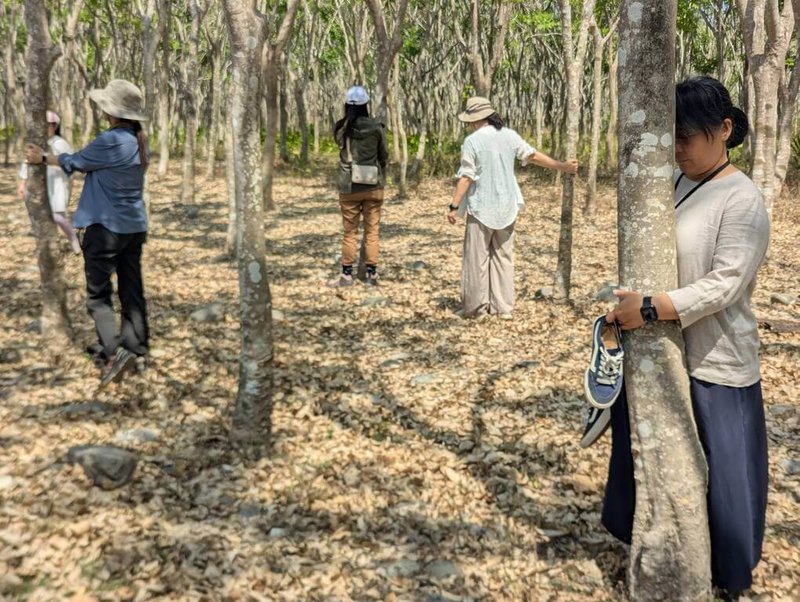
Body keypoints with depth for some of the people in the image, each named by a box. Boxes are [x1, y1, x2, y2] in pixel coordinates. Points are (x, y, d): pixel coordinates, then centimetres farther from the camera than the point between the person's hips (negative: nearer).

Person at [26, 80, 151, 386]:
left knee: (98, 294, -1)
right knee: (132, 291, 12)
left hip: (106, 227, -8)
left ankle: (115, 351, -10)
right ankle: (136, 348, 20)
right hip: (134, 226, 8)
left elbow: (76, 162, -4)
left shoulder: (110, 141, -19)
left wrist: (43, 158, 12)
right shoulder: (138, 140, 6)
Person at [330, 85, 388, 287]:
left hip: (349, 187, 0)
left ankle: (347, 275, 12)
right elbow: (384, 155, 4)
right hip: (373, 186, 0)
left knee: (350, 231, 9)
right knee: (372, 231, 7)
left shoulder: (341, 128, -4)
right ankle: (371, 274, 10)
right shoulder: (376, 127, -6)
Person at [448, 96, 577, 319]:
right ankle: (504, 307, 13)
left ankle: (476, 307, 8)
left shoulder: (472, 141, -12)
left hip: (481, 207, -5)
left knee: (477, 258, 4)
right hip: (506, 207, 5)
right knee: (504, 256, 11)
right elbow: (533, 155, 9)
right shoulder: (509, 135, 3)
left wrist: (454, 206, -11)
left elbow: (466, 177, -15)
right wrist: (562, 166, 20)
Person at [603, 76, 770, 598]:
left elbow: (724, 285, -22)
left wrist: (650, 308, -27)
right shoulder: (672, 184, 5)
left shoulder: (742, 200, -15)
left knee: (720, 472, 8)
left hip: (714, 363, -7)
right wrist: (625, 306, 3)